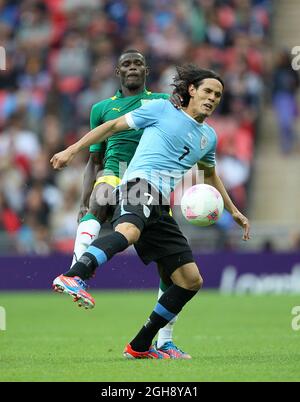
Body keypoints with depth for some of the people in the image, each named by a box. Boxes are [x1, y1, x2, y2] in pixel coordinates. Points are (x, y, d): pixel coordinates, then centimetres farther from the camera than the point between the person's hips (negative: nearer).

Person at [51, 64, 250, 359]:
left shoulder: (208, 136, 26)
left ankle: (140, 346, 10)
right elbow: (113, 126, 12)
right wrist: (72, 149, 5)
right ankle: (74, 277, -63)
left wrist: (233, 211, 46)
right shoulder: (162, 110, 9)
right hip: (139, 183, -7)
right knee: (129, 231, -43)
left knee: (191, 280, 2)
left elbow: (210, 175, 45)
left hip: (160, 208, 7)